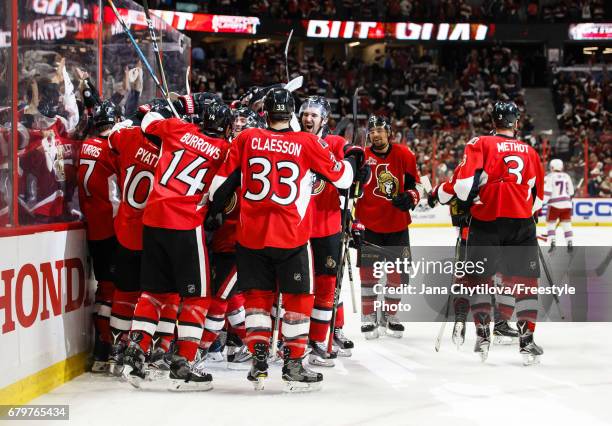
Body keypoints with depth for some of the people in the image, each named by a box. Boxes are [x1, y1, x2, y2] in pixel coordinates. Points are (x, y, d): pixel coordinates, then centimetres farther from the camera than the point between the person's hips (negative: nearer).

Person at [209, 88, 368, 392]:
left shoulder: (246, 139, 2)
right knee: (298, 298, 10)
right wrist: (353, 159, 28)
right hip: (292, 237, -2)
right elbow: (341, 177, 7)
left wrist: (212, 207, 23)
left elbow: (221, 184, 5)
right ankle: (293, 365, 10)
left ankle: (259, 363, 8)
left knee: (257, 296, 13)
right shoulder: (307, 143, -3)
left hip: (251, 235, 2)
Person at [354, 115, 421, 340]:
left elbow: (414, 184, 8)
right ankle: (368, 317, 12)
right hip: (369, 225, -2)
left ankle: (390, 315, 22)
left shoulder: (404, 155, 0)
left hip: (397, 224, 2)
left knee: (397, 271, 8)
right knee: (368, 271, 1)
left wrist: (409, 198, -14)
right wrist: (355, 223, -5)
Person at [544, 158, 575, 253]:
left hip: (554, 204, -4)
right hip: (566, 204, 4)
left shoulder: (549, 177, -4)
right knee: (567, 224, 8)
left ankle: (552, 242, -8)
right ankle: (570, 244, -1)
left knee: (550, 223, 7)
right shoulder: (566, 176, 12)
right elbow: (571, 192, 18)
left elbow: (546, 192, -13)